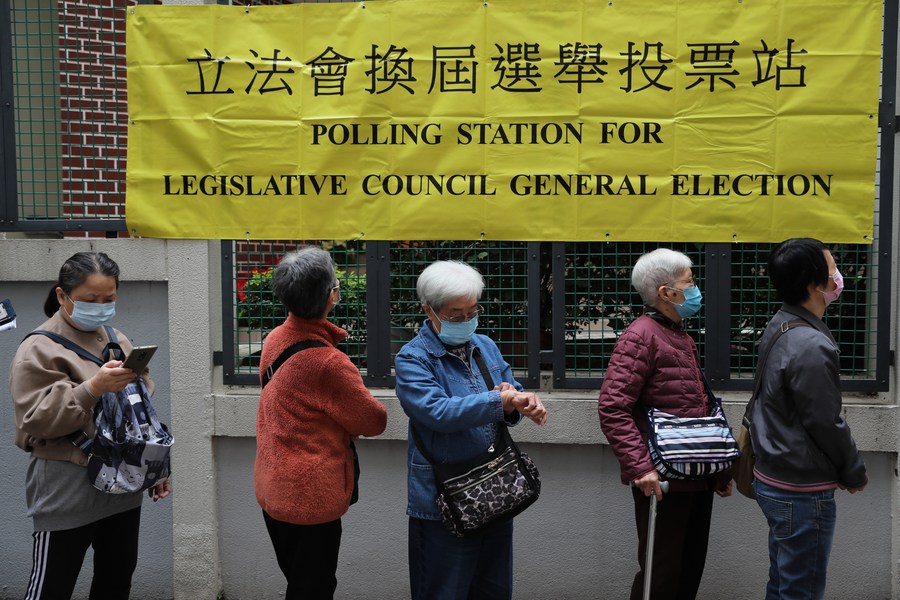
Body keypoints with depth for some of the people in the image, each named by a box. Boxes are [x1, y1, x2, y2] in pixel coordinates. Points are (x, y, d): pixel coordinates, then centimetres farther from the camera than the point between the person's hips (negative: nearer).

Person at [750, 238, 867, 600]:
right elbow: (826, 424, -20)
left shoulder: (779, 327, 5)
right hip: (802, 492, -9)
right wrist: (855, 474, -2)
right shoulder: (811, 346, -24)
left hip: (776, 480, 9)